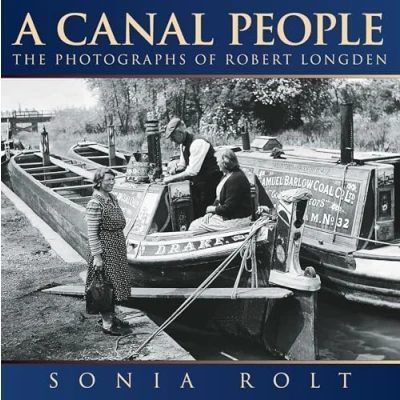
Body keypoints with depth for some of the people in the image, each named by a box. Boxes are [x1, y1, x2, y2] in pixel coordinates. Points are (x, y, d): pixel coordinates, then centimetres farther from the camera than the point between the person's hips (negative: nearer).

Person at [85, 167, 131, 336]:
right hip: (104, 248, -9)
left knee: (114, 282, 18)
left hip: (117, 246, 9)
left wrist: (122, 245, 19)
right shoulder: (95, 203, -20)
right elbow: (92, 232, -20)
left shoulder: (112, 198, 7)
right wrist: (96, 255, -21)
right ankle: (107, 325, 10)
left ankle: (112, 316, 32)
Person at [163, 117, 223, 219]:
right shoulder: (183, 144, 5)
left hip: (209, 183, -9)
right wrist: (175, 169, -5)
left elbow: (192, 171, -29)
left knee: (203, 214, -7)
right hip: (198, 183, 9)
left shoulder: (198, 143, -24)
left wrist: (171, 178, -23)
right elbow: (182, 164, 18)